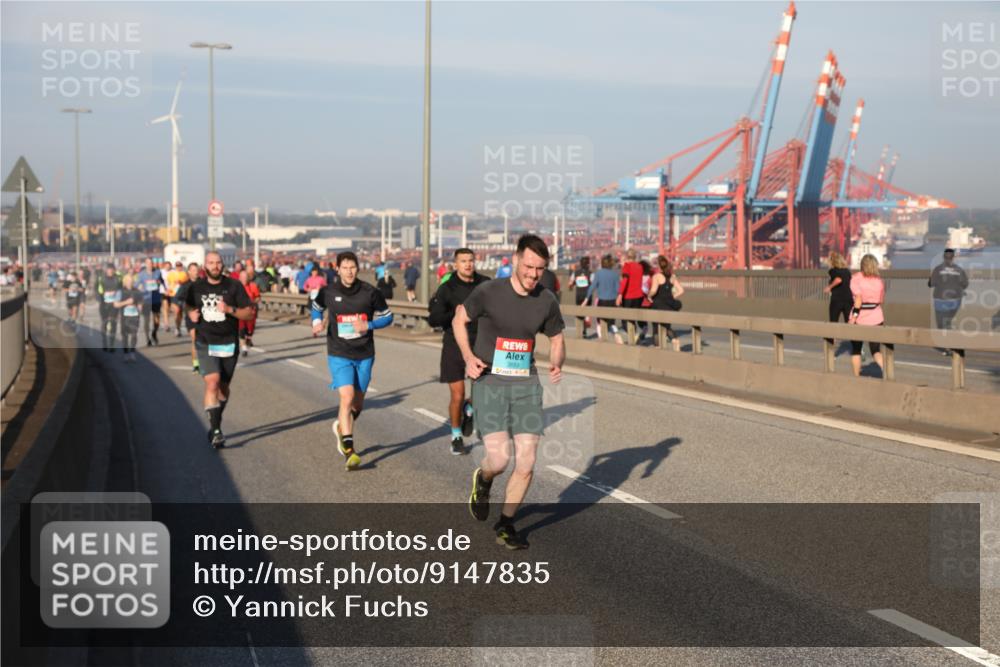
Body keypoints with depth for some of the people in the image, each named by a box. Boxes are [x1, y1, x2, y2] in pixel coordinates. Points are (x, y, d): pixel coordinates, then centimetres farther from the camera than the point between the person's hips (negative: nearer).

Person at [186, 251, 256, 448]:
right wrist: (191, 314, 0)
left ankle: (215, 425, 32)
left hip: (228, 344, 1)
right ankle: (216, 431, -18)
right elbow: (189, 305, 23)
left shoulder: (234, 286, -3)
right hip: (205, 344, -1)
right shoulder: (196, 287, 3)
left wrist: (230, 309, -20)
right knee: (212, 383, -17)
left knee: (224, 387, 11)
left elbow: (249, 313, -4)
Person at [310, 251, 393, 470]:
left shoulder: (369, 292, -5)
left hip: (364, 355, 2)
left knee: (358, 403, 13)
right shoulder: (328, 293, -4)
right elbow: (316, 307, 17)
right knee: (347, 397, -19)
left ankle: (342, 427, 46)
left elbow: (387, 316, 5)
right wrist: (316, 323, -3)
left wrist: (368, 325, -13)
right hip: (339, 355, -2)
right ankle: (349, 451, -18)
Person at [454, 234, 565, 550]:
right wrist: (468, 356, -8)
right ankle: (483, 479, 23)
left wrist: (557, 364, -5)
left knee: (526, 463, -2)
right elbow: (459, 319, 6)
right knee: (499, 458, -16)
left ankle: (506, 524, 20)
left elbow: (556, 338, 16)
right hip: (489, 382, -3)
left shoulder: (546, 301, 1)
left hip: (526, 385, 4)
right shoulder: (488, 292, -10)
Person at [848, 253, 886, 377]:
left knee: (855, 350, 13)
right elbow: (880, 301, 8)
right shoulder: (879, 281, 4)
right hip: (876, 318, 3)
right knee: (876, 350, 7)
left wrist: (853, 317, -17)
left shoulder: (856, 278, -8)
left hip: (859, 320, -3)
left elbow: (858, 299, -17)